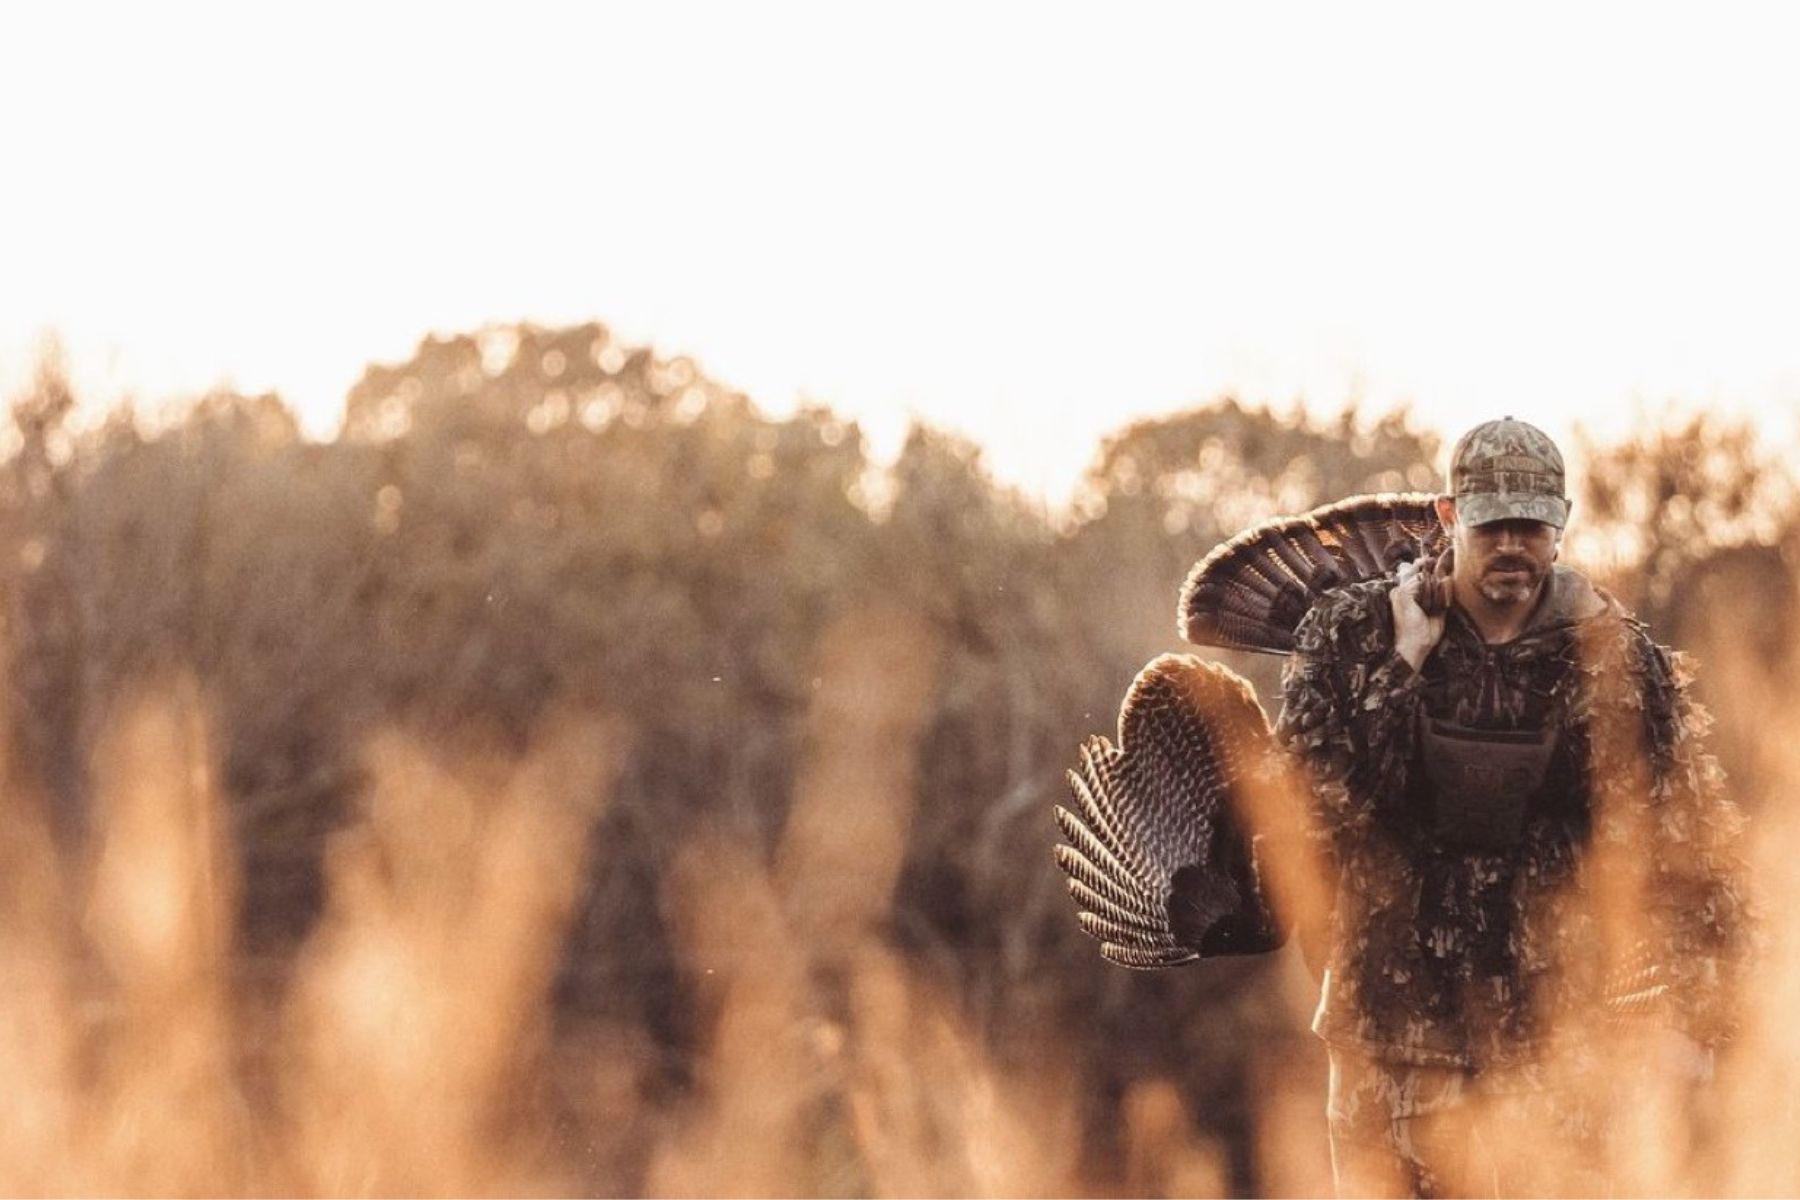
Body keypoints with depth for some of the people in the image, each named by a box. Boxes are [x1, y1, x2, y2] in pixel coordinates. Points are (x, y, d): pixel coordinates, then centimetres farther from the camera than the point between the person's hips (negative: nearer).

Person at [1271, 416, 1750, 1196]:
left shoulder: (1615, 658, 0)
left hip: (1551, 1028, 0)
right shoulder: (1352, 634, -1)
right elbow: (1311, 791, -12)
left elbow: (1688, 840, 3)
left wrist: (1686, 1015, -2)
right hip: (1393, 1016, 1)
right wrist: (1401, 667, -14)